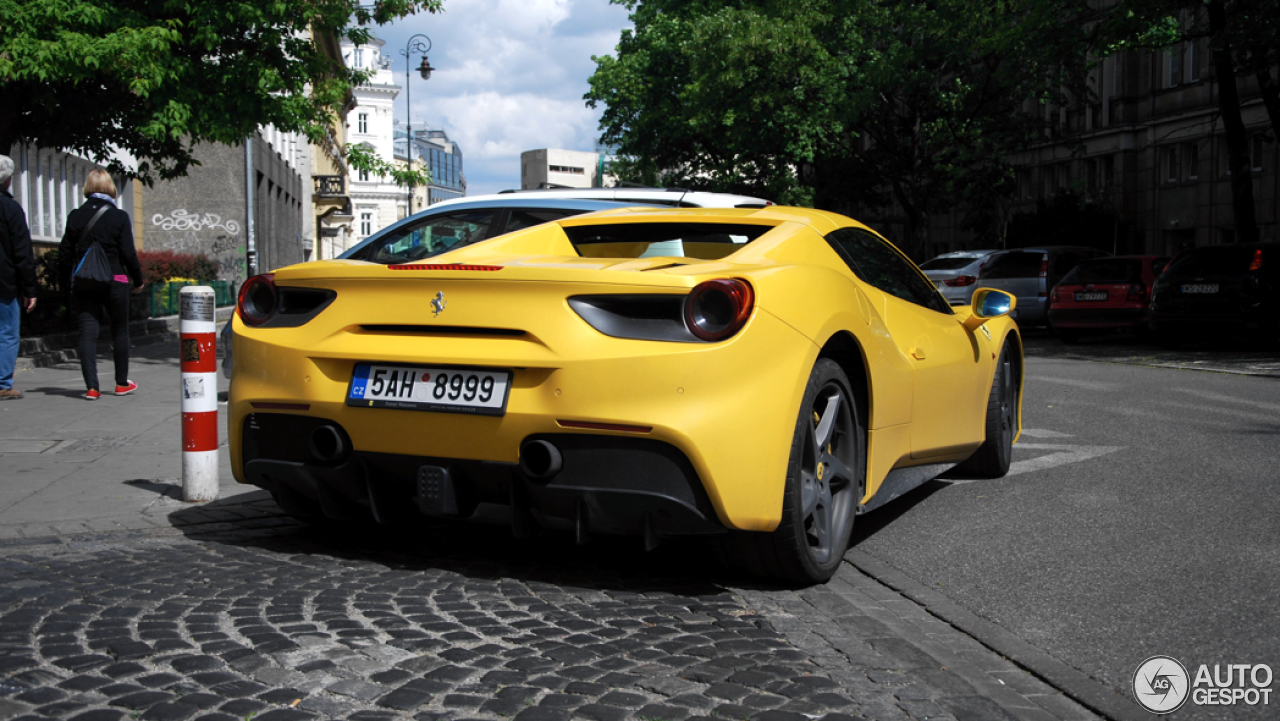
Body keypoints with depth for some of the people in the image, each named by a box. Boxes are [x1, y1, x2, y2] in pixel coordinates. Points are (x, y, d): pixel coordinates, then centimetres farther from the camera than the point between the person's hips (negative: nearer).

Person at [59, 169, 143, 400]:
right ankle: (122, 383, 22)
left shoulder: (75, 216, 3)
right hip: (114, 281, -2)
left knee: (87, 332, 1)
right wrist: (137, 279, 5)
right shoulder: (119, 217, -6)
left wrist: (68, 282, 14)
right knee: (120, 331, 13)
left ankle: (91, 387, -9)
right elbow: (128, 253, -8)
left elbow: (64, 254, 4)